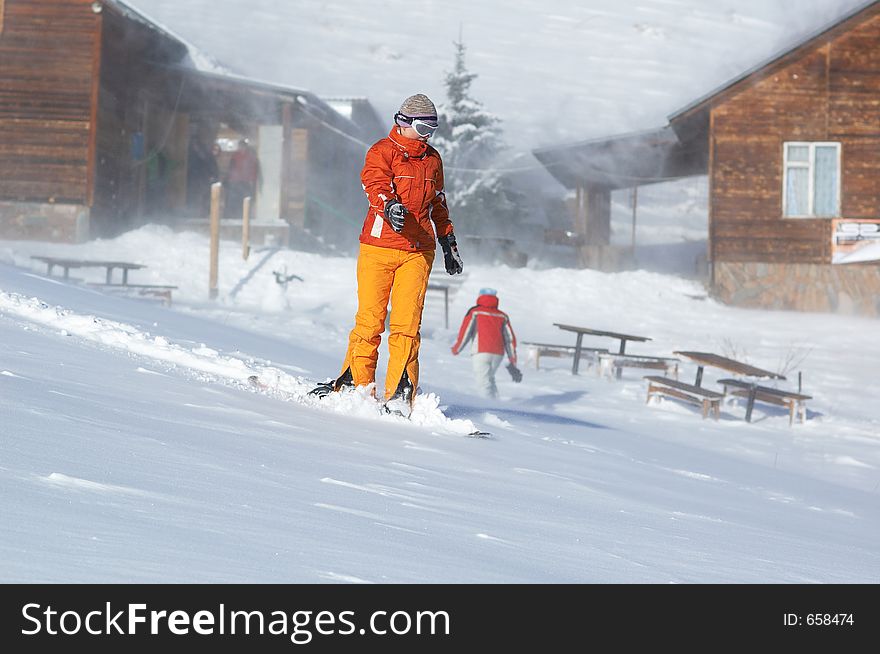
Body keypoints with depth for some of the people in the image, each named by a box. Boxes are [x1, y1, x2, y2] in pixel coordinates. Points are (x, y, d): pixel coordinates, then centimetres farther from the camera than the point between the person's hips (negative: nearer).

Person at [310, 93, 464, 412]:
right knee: (369, 320, -1)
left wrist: (449, 244, 30)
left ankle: (399, 396, -7)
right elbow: (375, 185, -20)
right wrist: (390, 206, -41)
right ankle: (357, 383, 14)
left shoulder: (432, 159, 18)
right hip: (378, 247, -3)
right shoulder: (381, 152, -1)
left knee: (406, 323, -6)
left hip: (418, 252, 3)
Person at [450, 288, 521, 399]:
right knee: (489, 378, 23)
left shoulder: (474, 312, 4)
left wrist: (456, 348, 15)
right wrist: (513, 362, 16)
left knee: (483, 383, -7)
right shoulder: (502, 316, 16)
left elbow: (465, 332, -1)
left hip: (481, 352, -5)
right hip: (498, 354, 5)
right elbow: (510, 339, 13)